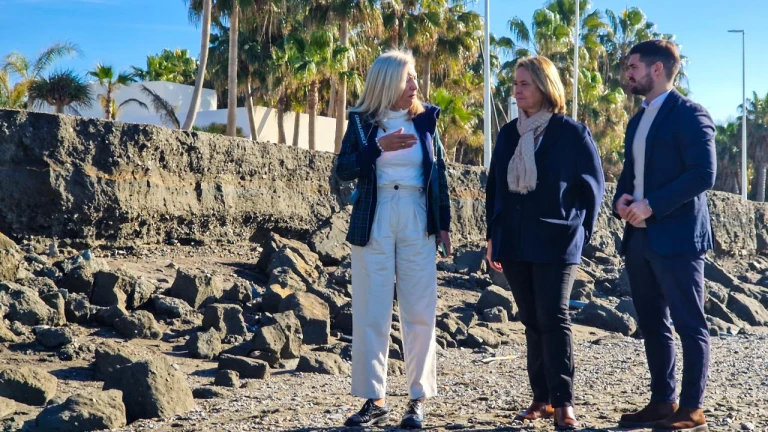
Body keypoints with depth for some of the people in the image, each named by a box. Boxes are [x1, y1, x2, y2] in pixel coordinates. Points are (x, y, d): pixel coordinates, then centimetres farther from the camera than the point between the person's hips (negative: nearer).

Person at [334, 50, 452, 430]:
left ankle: (418, 399, 8)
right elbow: (343, 170, -4)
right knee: (371, 312, 0)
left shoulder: (425, 120, 8)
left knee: (420, 312, 0)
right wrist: (378, 148, -16)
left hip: (417, 221, 1)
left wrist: (443, 223, 5)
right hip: (374, 221, -1)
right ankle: (374, 399, 8)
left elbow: (439, 173, 9)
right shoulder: (362, 121, 3)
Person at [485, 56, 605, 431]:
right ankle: (542, 398, 15)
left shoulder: (572, 133, -4)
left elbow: (592, 186, -1)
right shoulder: (508, 134, 11)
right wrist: (493, 236, 11)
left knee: (553, 320, -7)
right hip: (514, 244, 5)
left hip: (556, 242, -5)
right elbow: (495, 186, 14)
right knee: (532, 322, 8)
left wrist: (581, 232, -3)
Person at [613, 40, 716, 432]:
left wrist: (652, 205, -19)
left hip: (676, 237, -8)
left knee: (689, 325, -1)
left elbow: (704, 174, -18)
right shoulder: (638, 120, 18)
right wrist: (621, 200, 1)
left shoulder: (689, 115, -8)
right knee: (652, 324, 12)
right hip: (640, 238, 9)